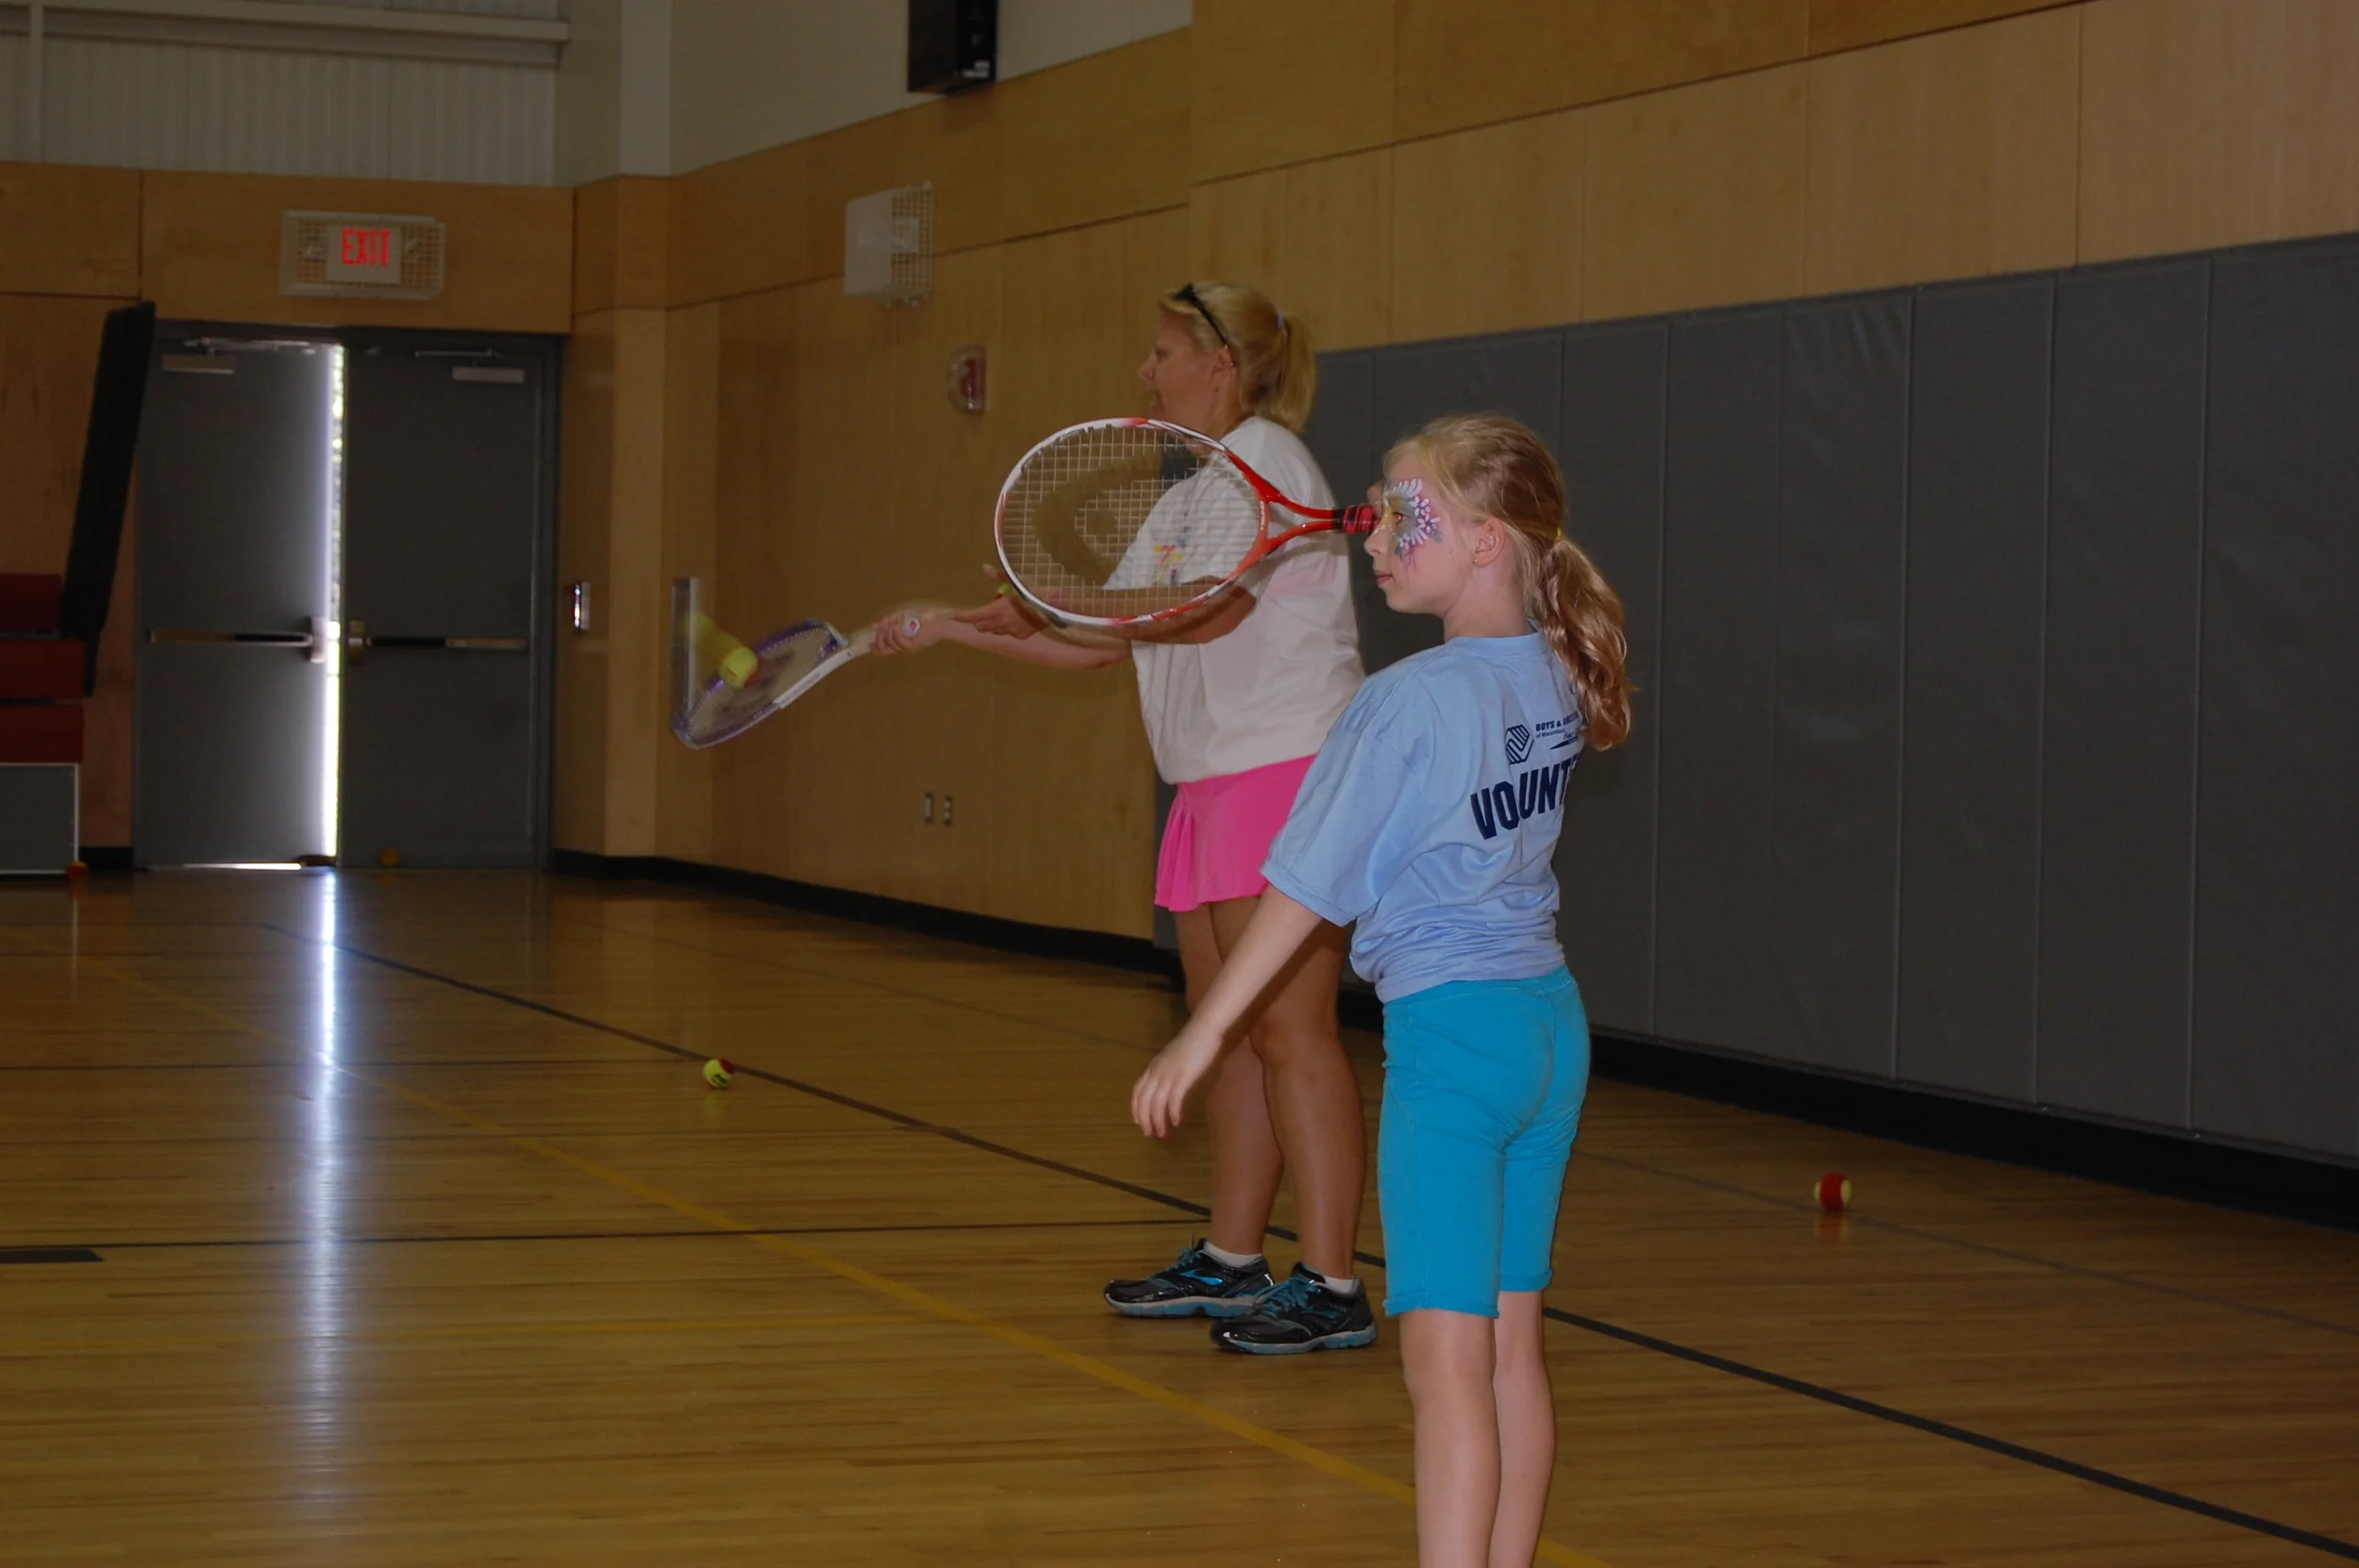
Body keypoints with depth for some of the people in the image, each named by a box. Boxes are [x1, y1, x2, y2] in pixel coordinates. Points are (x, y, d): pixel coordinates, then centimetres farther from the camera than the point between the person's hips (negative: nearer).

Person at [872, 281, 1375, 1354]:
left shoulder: (1263, 453, -8)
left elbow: (1207, 607, -21)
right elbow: (1102, 643, 23)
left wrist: (1051, 608, -20)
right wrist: (954, 626, 18)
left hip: (1289, 774, -10)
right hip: (1217, 786, 10)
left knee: (1289, 1030, -11)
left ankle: (1332, 1287, -10)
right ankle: (1230, 1262, 19)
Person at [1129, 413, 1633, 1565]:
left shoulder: (1407, 701, -16)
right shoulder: (1555, 676, 3)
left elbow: (1306, 889, -13)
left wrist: (1200, 1036, -7)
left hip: (1450, 1030, -8)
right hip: (1551, 1022, 8)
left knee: (1446, 1358, -7)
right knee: (1511, 1345, 13)